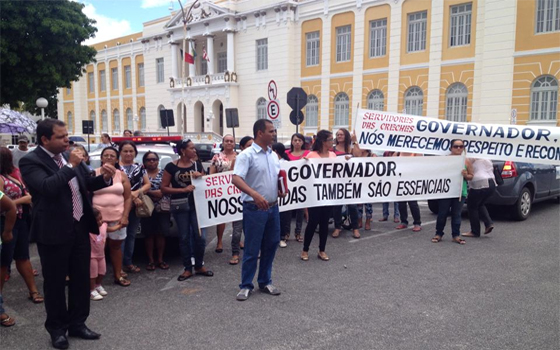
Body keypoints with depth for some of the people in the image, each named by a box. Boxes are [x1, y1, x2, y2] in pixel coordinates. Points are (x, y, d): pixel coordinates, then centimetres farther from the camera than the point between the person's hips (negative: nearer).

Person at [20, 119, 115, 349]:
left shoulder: (68, 157, 7)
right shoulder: (30, 161, -13)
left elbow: (86, 184, 15)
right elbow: (47, 187, -30)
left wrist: (104, 177, -4)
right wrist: (70, 166, -23)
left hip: (79, 228, 7)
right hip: (54, 232, -7)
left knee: (81, 278, 15)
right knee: (55, 282, 9)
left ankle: (77, 323, 31)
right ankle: (57, 328, 26)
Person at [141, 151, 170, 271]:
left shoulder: (164, 173, 7)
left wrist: (147, 191, -8)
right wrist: (156, 193, -14)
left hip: (163, 209, 1)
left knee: (161, 234, 3)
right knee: (149, 234, 0)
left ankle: (160, 260, 14)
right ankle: (151, 260, 10)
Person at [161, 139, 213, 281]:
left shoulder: (197, 164, 7)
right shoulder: (171, 166, -4)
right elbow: (164, 188, -5)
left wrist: (200, 176, -6)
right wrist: (184, 189, -14)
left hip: (197, 203, 3)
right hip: (180, 205, -2)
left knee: (200, 236, -1)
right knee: (184, 238, 5)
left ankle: (199, 266, 17)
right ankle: (187, 269, 17)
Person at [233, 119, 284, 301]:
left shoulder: (273, 155, 11)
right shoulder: (247, 155, -11)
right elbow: (236, 179, -23)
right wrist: (254, 194, -36)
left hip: (273, 208, 7)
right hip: (254, 209, -7)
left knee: (271, 246, 14)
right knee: (252, 249, 1)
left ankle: (265, 282, 28)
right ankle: (246, 285, 16)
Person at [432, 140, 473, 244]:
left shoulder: (466, 162, 4)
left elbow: (471, 176, 10)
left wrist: (466, 175, -11)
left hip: (460, 192, 2)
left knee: (457, 214, 7)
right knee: (442, 213, 5)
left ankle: (456, 235, 15)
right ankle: (438, 234, 16)